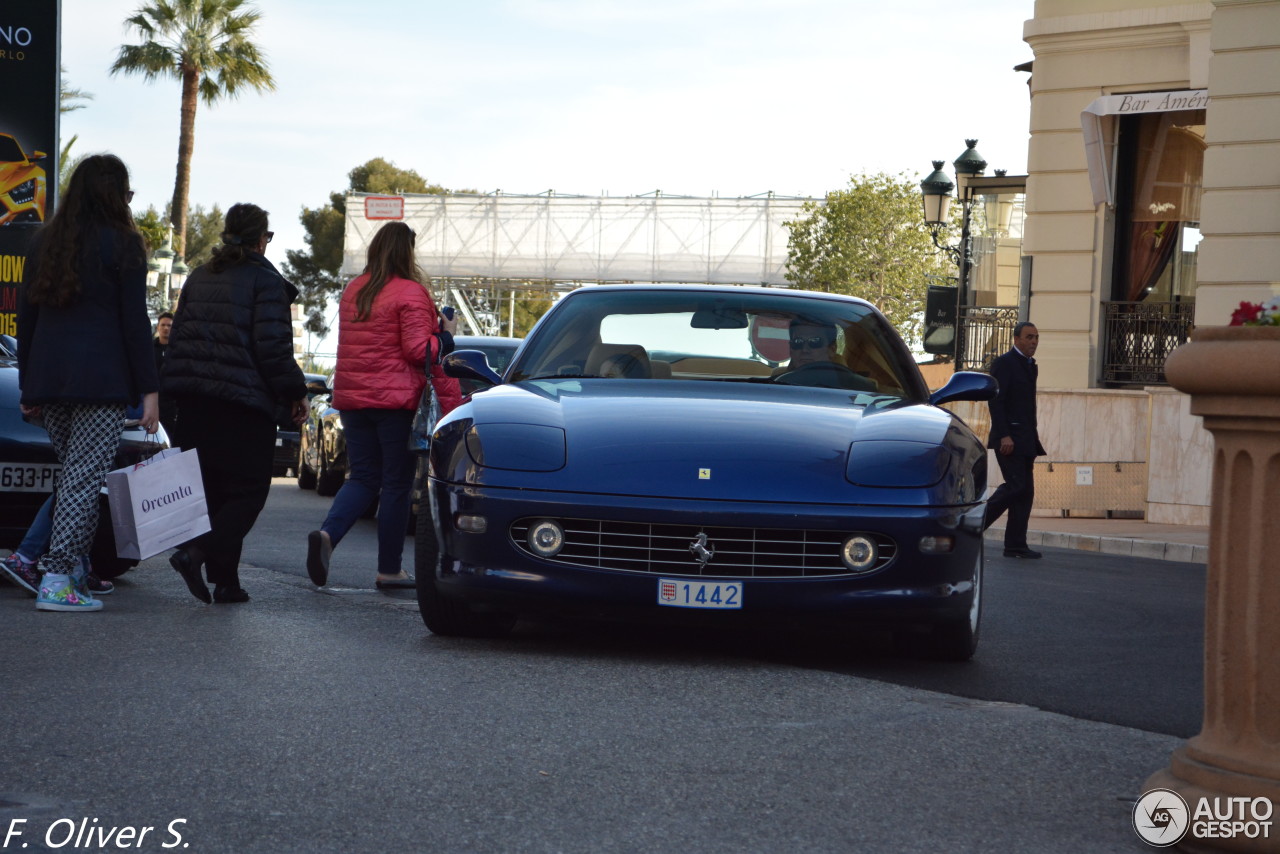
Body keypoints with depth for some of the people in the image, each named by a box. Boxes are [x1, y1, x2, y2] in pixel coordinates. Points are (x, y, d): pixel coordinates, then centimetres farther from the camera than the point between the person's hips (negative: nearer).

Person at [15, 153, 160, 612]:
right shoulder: (123, 244, -3)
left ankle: (75, 565, 15)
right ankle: (57, 579, -13)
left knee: (74, 473, 16)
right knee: (85, 477, -7)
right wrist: (149, 389, -4)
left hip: (47, 378, 6)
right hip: (101, 379, -6)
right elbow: (134, 323, -7)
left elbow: (27, 318, 15)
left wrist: (28, 386, 19)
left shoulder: (46, 241, 14)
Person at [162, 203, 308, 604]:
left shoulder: (199, 277, 15)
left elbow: (178, 337, 18)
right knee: (248, 491, -2)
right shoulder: (264, 279, -6)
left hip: (193, 403, 7)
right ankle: (195, 552, -23)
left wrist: (174, 390, 23)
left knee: (212, 488, 11)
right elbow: (273, 347, -12)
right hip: (243, 401, -7)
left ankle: (225, 581, 9)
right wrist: (296, 393, -3)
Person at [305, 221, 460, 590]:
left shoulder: (353, 291, 12)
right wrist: (445, 336, 1)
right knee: (396, 484, 3)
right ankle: (389, 570, 6)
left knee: (363, 478, 12)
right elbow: (418, 350, -15)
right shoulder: (410, 293, -10)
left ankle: (327, 534, -15)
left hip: (351, 397, 6)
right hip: (397, 400, -6)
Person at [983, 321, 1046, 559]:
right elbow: (995, 401, -14)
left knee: (1025, 492, 4)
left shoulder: (1030, 366, 19)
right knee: (1016, 486, -16)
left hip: (1025, 440, 9)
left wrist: (1034, 439, 16)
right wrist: (1004, 436, -21)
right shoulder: (1004, 363, -7)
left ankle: (1016, 545, 6)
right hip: (1008, 439, -9)